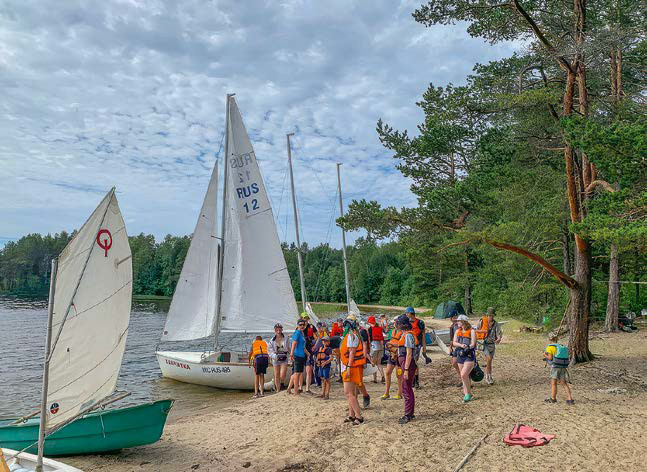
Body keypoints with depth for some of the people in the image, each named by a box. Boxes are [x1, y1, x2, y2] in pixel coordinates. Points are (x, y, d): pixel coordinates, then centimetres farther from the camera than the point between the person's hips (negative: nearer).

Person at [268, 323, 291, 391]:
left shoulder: (286, 338, -2)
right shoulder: (272, 340, 0)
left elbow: (290, 348, 6)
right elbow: (269, 350, -1)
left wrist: (286, 355, -7)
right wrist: (275, 356, -14)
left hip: (284, 358, -1)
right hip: (276, 359, 2)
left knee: (282, 375, -15)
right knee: (276, 376, 7)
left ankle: (282, 384, 16)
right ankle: (278, 390, 21)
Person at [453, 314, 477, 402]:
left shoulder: (472, 331, -5)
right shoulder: (457, 331, 10)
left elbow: (473, 344, -12)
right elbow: (454, 343, 0)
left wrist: (466, 347, -21)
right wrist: (461, 345, -18)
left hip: (469, 356, -6)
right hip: (460, 356, 6)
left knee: (464, 375, -17)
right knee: (465, 377, 13)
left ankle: (468, 393, 0)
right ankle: (467, 393, 27)